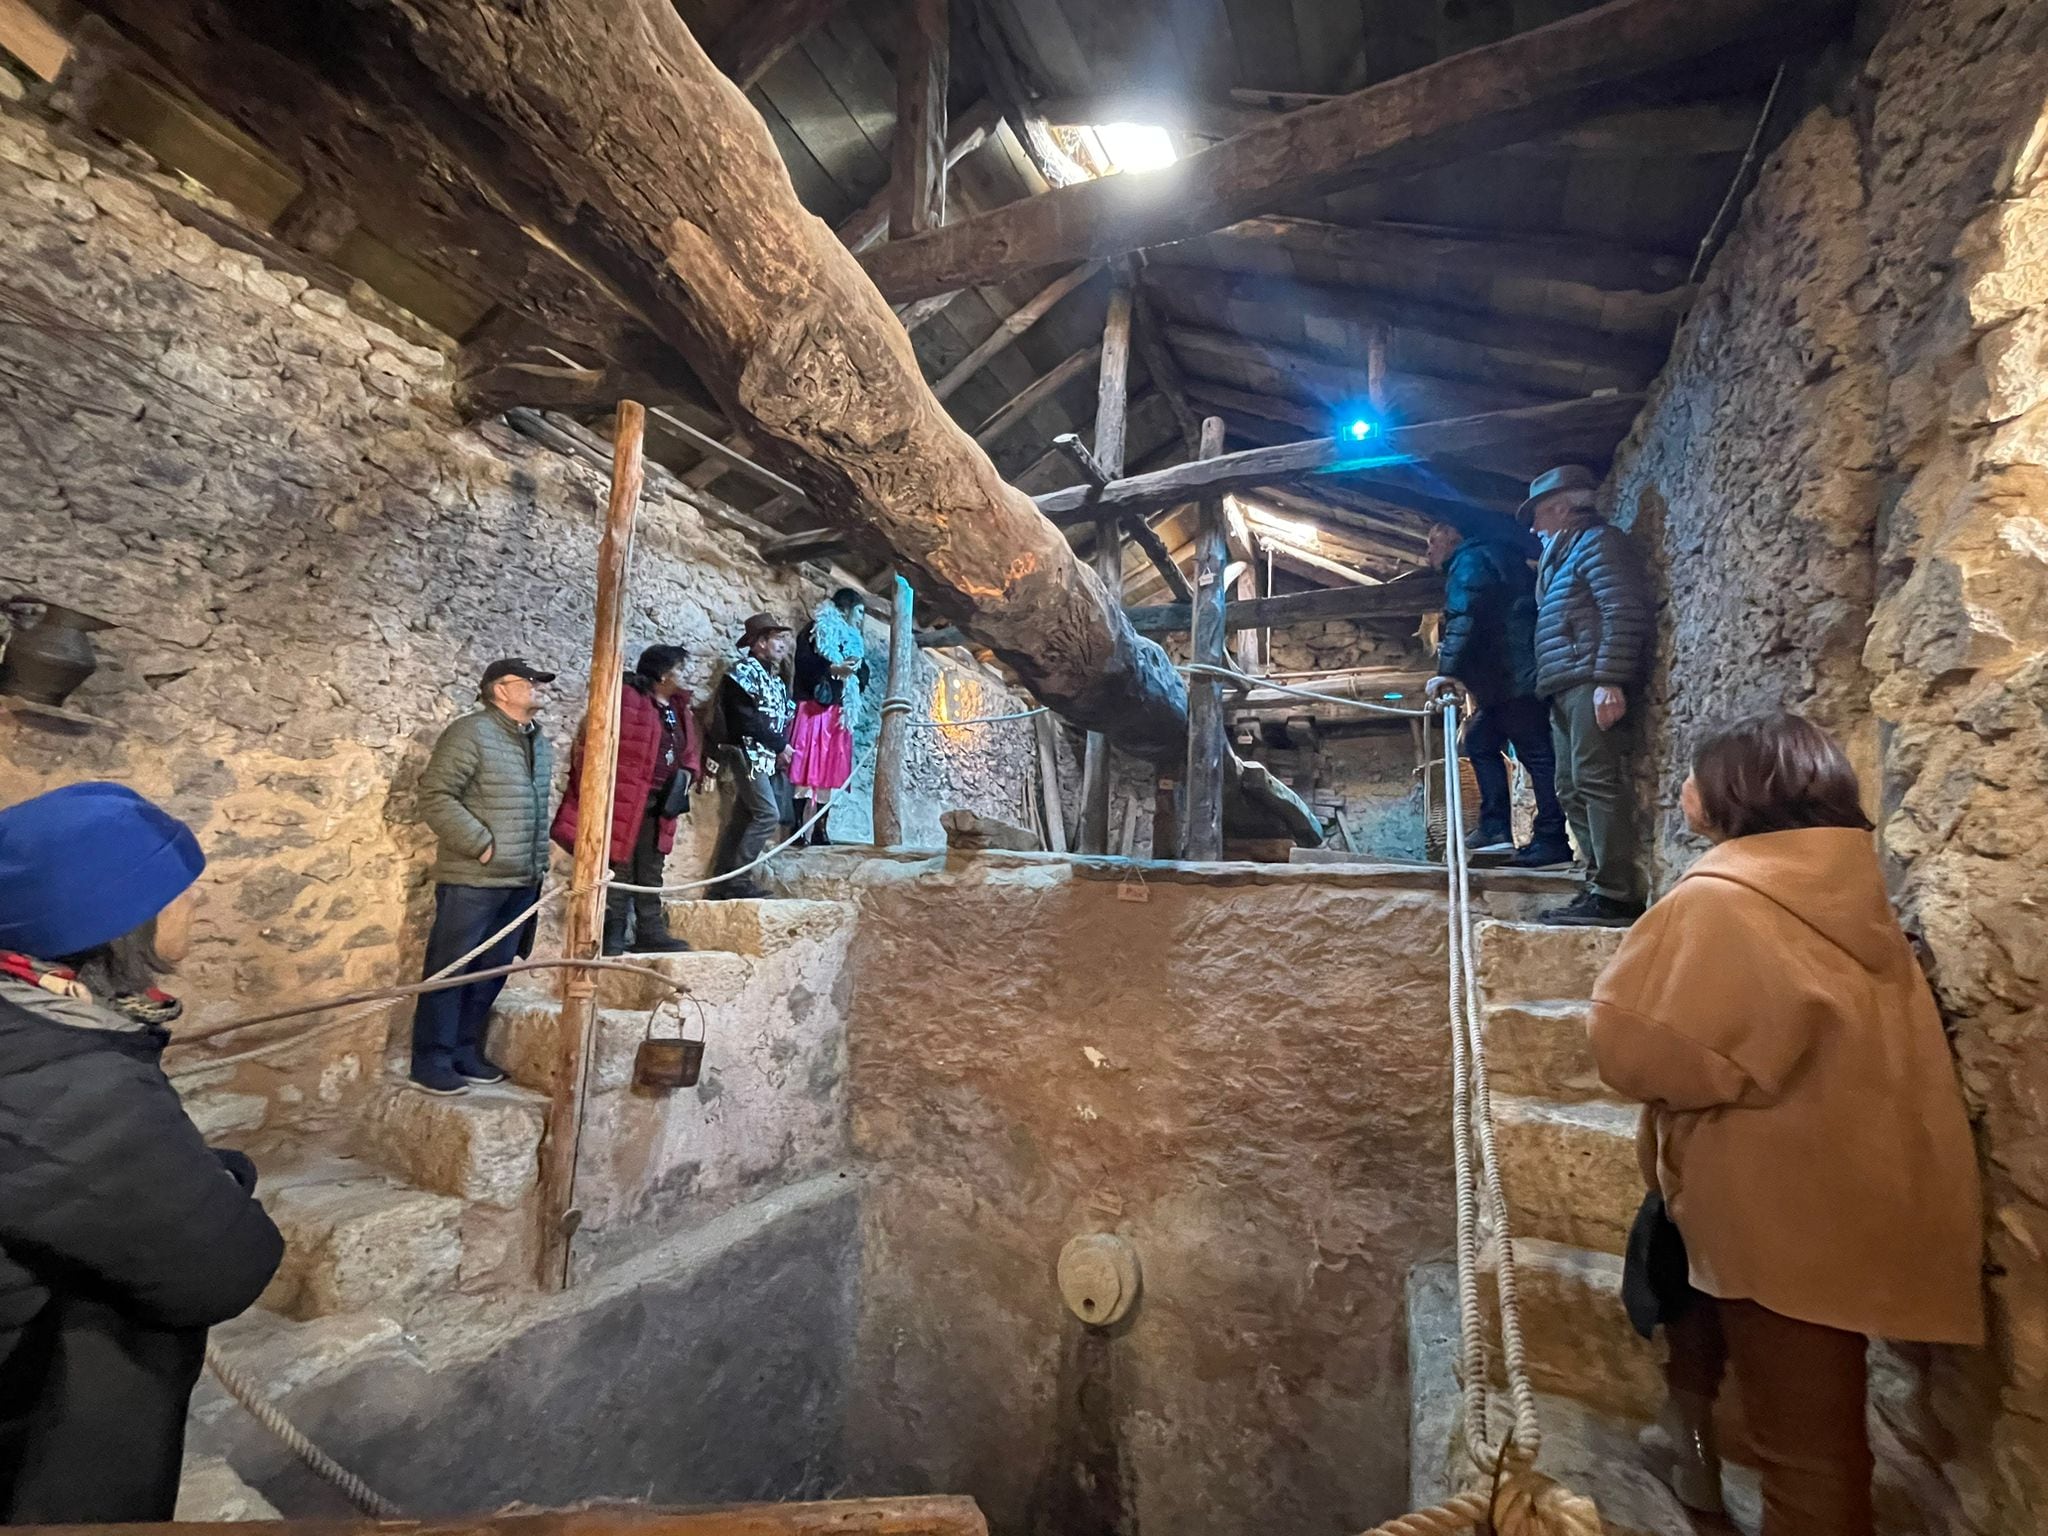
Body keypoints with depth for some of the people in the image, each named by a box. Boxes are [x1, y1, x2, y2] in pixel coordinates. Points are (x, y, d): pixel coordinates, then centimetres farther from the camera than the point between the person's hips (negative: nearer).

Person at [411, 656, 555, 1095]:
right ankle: (432, 1062, 14)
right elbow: (435, 796, -14)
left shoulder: (539, 741, 15)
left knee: (492, 972, 13)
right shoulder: (471, 733, -9)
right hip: (472, 880, -7)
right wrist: (481, 844, -16)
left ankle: (466, 1052, 26)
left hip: (521, 882, 7)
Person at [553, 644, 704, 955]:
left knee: (650, 873, 13)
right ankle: (612, 936, 9)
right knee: (619, 870, -1)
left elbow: (691, 748, 25)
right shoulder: (626, 699, -12)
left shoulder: (679, 709, 14)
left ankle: (650, 931, 21)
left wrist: (689, 771, 4)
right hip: (623, 801, -8)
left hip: (659, 803, 8)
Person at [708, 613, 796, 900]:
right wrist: (781, 745, -11)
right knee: (768, 814, -16)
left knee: (743, 817, 6)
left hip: (769, 756, 8)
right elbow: (747, 719, -16)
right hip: (748, 752, -8)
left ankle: (721, 884, 11)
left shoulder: (775, 677, 19)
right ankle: (738, 877, -9)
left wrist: (782, 749, -1)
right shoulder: (743, 670, -6)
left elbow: (783, 718, 16)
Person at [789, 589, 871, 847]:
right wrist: (833, 668, -19)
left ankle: (820, 830, 7)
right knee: (807, 768, -10)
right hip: (814, 708, -6)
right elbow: (803, 663, -9)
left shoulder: (853, 639, 23)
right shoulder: (815, 629, 3)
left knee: (830, 770, 4)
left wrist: (856, 668, -3)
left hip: (839, 712, 7)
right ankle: (798, 827, -7)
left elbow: (863, 675, 18)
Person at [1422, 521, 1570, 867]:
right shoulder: (1488, 556, 28)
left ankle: (1552, 841, -8)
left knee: (1535, 752, -10)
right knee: (1481, 741, 13)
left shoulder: (1469, 559, -3)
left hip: (1516, 674, -10)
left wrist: (1448, 670, -22)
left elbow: (1464, 620, -18)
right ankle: (1495, 830, 10)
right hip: (1510, 676, 10)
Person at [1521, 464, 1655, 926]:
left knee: (1596, 782, -14)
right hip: (1567, 687, 10)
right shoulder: (1564, 555, 29)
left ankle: (1616, 894, -13)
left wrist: (1610, 680, -22)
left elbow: (1623, 614, -13)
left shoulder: (1598, 540, 1)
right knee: (1572, 788, 7)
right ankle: (1602, 884, 10)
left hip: (1593, 682, -10)